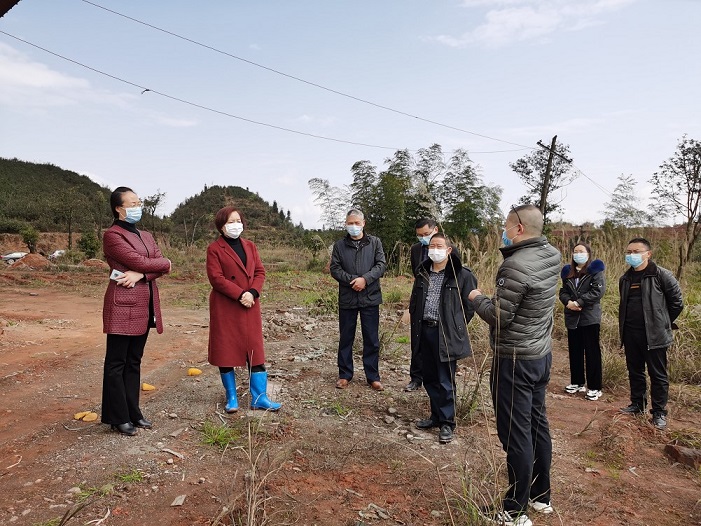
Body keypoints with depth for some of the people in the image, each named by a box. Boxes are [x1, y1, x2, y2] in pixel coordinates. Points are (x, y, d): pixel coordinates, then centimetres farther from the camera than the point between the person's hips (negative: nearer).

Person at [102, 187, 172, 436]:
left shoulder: (146, 236, 17)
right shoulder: (112, 235, -6)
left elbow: (162, 266, 4)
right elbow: (140, 261, -16)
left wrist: (140, 274, -13)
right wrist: (164, 263, 1)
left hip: (145, 305, 7)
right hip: (123, 304, -7)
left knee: (134, 361, 13)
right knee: (117, 363, 3)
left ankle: (133, 413, 22)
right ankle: (118, 418, 12)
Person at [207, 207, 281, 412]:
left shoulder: (250, 246, 13)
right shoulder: (214, 248, -3)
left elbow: (260, 272, 6)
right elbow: (216, 278, -12)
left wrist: (252, 293, -11)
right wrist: (240, 294, -18)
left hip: (250, 306, 4)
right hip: (225, 308, -4)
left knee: (255, 351, 4)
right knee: (226, 352, 5)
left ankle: (259, 398, 12)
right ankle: (231, 398, 19)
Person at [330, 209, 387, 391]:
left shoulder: (375, 242, 4)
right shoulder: (339, 245, 5)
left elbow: (381, 265, -3)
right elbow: (335, 268, -2)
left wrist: (365, 279, -18)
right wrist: (352, 280, -17)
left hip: (370, 298, 0)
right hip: (347, 299, 1)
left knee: (372, 339, 6)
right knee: (345, 338, 10)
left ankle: (373, 376, 18)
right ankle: (344, 374, 23)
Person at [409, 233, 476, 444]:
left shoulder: (461, 275, -8)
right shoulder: (422, 273, 9)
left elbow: (469, 306, -4)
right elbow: (414, 302, 20)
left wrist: (456, 328, -1)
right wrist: (416, 322, 12)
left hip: (446, 334, -5)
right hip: (425, 331, 6)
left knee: (445, 381, 2)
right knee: (430, 378, 15)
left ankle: (447, 423, 16)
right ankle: (436, 415, 31)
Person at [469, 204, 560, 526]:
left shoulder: (517, 265, -24)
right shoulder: (550, 255, 2)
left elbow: (499, 317, -20)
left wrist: (476, 298, -3)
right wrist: (509, 248, 8)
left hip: (515, 360, -9)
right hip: (541, 354, 9)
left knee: (516, 435, 2)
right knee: (537, 425, 19)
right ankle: (541, 496, 34)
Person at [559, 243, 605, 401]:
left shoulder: (595, 270, -3)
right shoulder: (568, 272, 14)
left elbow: (598, 291, -16)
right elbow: (563, 292, 10)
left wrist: (579, 302, -19)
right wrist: (568, 302, -12)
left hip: (590, 317, -6)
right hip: (572, 318, 6)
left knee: (592, 352, -1)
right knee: (575, 352, 13)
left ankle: (594, 387, 7)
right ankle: (577, 382, 26)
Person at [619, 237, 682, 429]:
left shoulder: (661, 275, -10)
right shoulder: (625, 279, 9)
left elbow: (676, 301, -5)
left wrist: (663, 323, 3)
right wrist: (626, 324, 15)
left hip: (653, 334, -6)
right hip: (630, 333, 6)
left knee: (657, 374, 4)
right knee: (634, 371, 15)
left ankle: (659, 413, 15)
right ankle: (637, 405, 29)